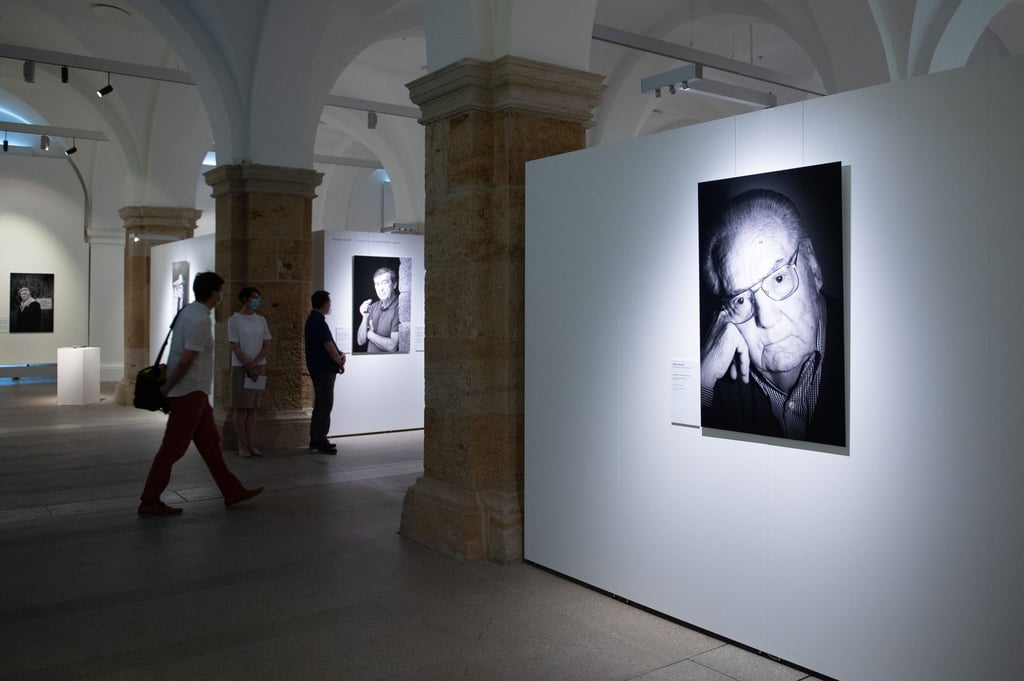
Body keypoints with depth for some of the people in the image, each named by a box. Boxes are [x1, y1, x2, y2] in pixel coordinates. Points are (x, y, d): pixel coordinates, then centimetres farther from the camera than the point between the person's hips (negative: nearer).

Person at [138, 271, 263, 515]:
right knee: (173, 447, -2)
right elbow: (185, 360, -22)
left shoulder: (188, 312, 10)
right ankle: (149, 502, 7)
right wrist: (166, 389, -15)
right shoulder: (201, 320, -19)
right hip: (190, 392, -10)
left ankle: (232, 491, 20)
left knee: (210, 441, 13)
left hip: (194, 392, 10)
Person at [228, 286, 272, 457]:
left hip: (259, 367, 5)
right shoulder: (234, 320, -5)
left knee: (252, 408, 7)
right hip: (241, 368, -4)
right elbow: (235, 347, -8)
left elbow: (267, 345, 5)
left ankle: (251, 444, 11)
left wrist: (255, 363, -8)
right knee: (241, 409, -1)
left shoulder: (261, 320, 9)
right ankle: (242, 445, 4)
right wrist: (248, 367, -12)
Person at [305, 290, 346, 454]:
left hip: (318, 369, 10)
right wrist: (340, 362, -5)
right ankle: (321, 442, -4)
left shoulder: (313, 319, 15)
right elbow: (328, 346, -19)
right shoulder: (319, 322, -17)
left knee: (320, 404, 15)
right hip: (324, 369, -10)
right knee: (326, 405, -7)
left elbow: (328, 343, 16)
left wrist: (340, 353, 1)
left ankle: (315, 440, 21)